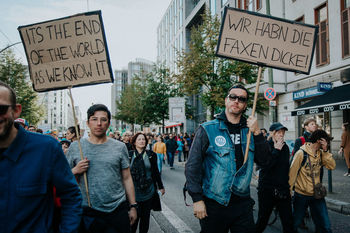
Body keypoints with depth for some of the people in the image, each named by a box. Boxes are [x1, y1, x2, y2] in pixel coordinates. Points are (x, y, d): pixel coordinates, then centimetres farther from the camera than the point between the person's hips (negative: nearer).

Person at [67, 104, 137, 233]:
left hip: (118, 210, 0)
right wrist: (75, 171, -14)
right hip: (88, 212, 0)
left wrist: (133, 206, 3)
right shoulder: (75, 147, 2)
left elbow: (127, 179, 5)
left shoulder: (120, 147, 2)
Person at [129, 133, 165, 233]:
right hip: (133, 192, -1)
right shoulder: (129, 155, 0)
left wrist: (161, 186, 12)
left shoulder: (151, 154, 3)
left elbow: (156, 172, 9)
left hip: (148, 191, 1)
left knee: (145, 216, 10)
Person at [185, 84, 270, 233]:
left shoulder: (249, 130, 6)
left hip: (242, 202, 4)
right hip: (213, 204, -3)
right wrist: (197, 199, -12)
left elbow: (263, 160, 1)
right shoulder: (207, 130, -7)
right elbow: (192, 166, -8)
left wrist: (257, 133, -10)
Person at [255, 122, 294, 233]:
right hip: (267, 189, -5)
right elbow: (264, 166, -23)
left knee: (288, 222, 3)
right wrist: (276, 150, -20)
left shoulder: (285, 147, 8)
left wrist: (287, 184, 18)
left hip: (283, 189, 5)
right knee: (262, 220, 7)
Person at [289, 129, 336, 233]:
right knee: (295, 223, 12)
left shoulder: (321, 153, 3)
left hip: (317, 194, 5)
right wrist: (289, 189, -7)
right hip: (301, 194, -4)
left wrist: (325, 151, -14)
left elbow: (332, 166, -7)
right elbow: (292, 172, -10)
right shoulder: (301, 153, -14)